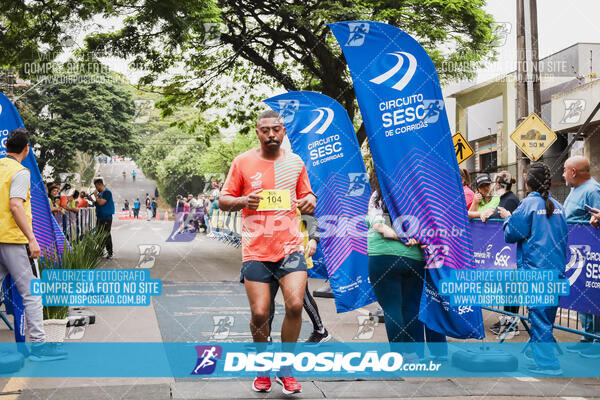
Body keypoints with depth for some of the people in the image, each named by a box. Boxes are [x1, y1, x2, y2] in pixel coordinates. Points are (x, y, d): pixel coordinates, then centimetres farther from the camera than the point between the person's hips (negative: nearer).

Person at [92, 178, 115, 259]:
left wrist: (95, 195, -12)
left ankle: (110, 253, 1)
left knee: (106, 235, -6)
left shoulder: (107, 192, -14)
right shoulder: (100, 193, 14)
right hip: (100, 216, 9)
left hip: (106, 218, -9)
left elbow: (101, 202, -24)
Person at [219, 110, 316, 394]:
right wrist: (243, 201, -15)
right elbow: (223, 200, 6)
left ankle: (286, 368, 7)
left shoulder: (295, 162, 9)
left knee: (295, 305, -13)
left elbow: (306, 198, 18)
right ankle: (263, 367, 22)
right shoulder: (243, 162, 2)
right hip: (255, 249, -1)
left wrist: (309, 202, -6)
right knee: (259, 313, -4)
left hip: (290, 247, 1)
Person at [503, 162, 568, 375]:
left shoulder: (529, 203, -11)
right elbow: (563, 236, 17)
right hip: (557, 269, 7)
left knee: (538, 313, -3)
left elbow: (511, 234, -6)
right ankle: (537, 350, 30)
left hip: (536, 269, -7)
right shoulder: (557, 206, 8)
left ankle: (547, 363, -4)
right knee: (547, 313, 16)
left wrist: (508, 218, 12)